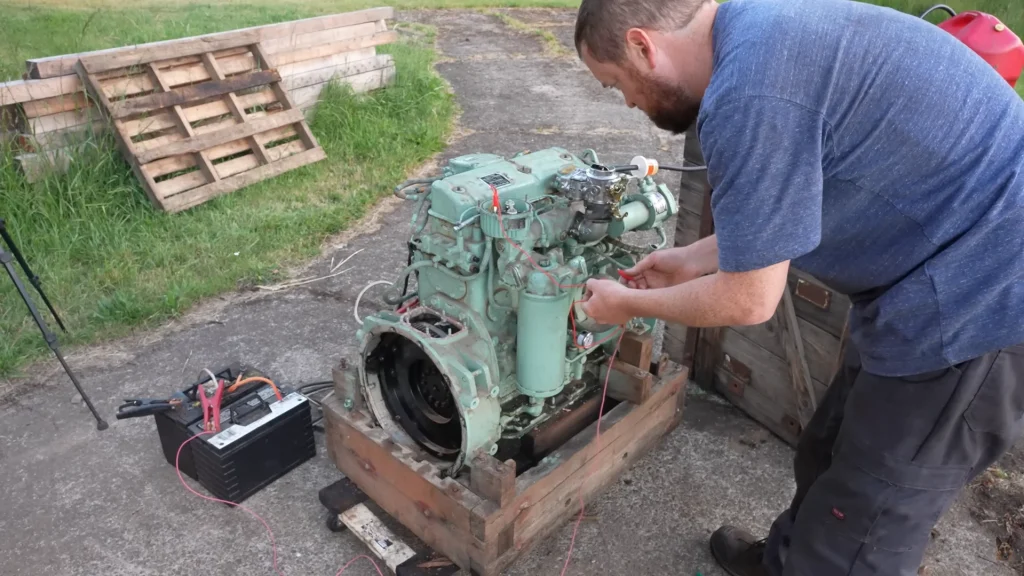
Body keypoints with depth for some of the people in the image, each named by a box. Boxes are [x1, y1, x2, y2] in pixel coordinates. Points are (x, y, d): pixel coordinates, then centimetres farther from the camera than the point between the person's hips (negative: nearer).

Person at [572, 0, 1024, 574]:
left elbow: (748, 301, -18)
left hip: (978, 306, -10)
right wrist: (693, 259, 18)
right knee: (826, 460, 25)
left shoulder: (749, 93, -27)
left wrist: (629, 303, -1)